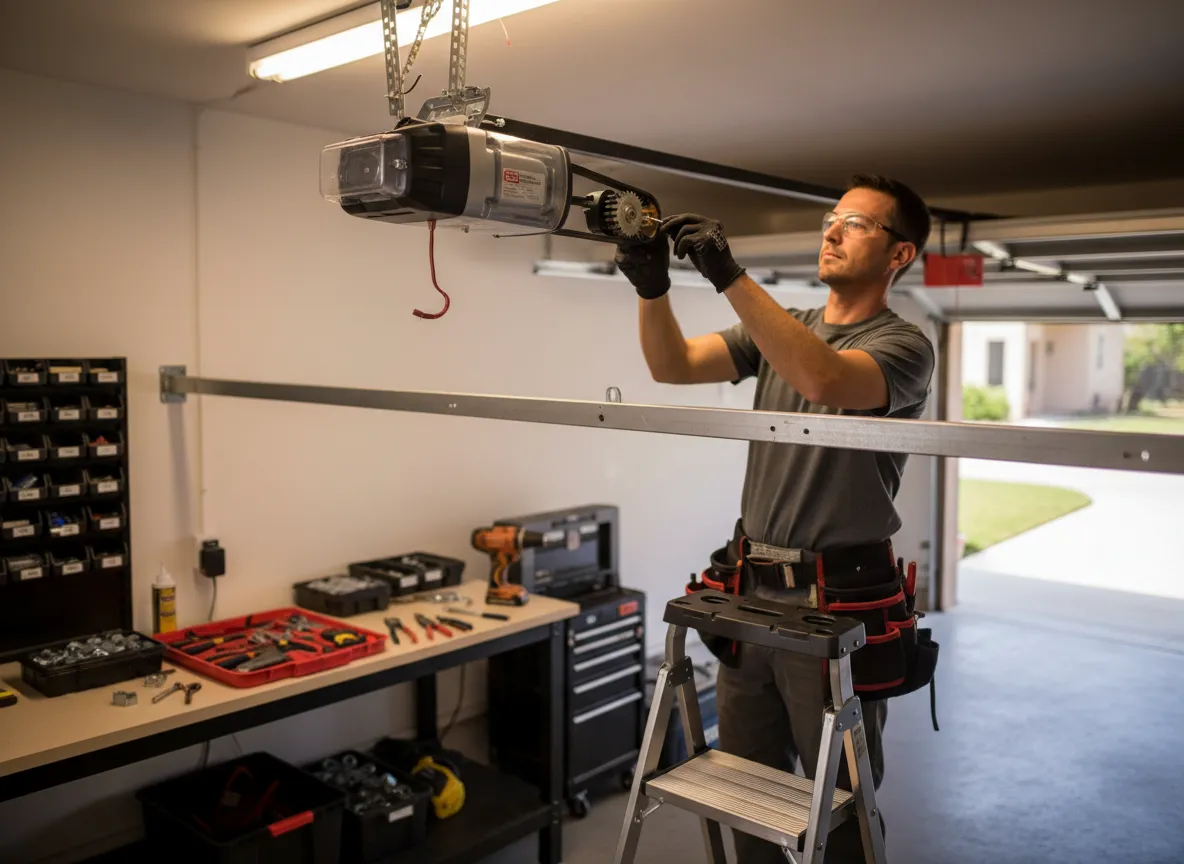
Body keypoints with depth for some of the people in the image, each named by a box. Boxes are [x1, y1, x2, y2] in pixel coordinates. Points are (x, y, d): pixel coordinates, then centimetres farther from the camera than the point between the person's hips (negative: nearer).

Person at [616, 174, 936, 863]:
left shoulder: (903, 346, -7)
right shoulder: (778, 329, 11)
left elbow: (826, 379, -29)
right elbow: (674, 366, -1)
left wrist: (731, 276, -31)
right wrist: (652, 285, -18)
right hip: (751, 596, 6)